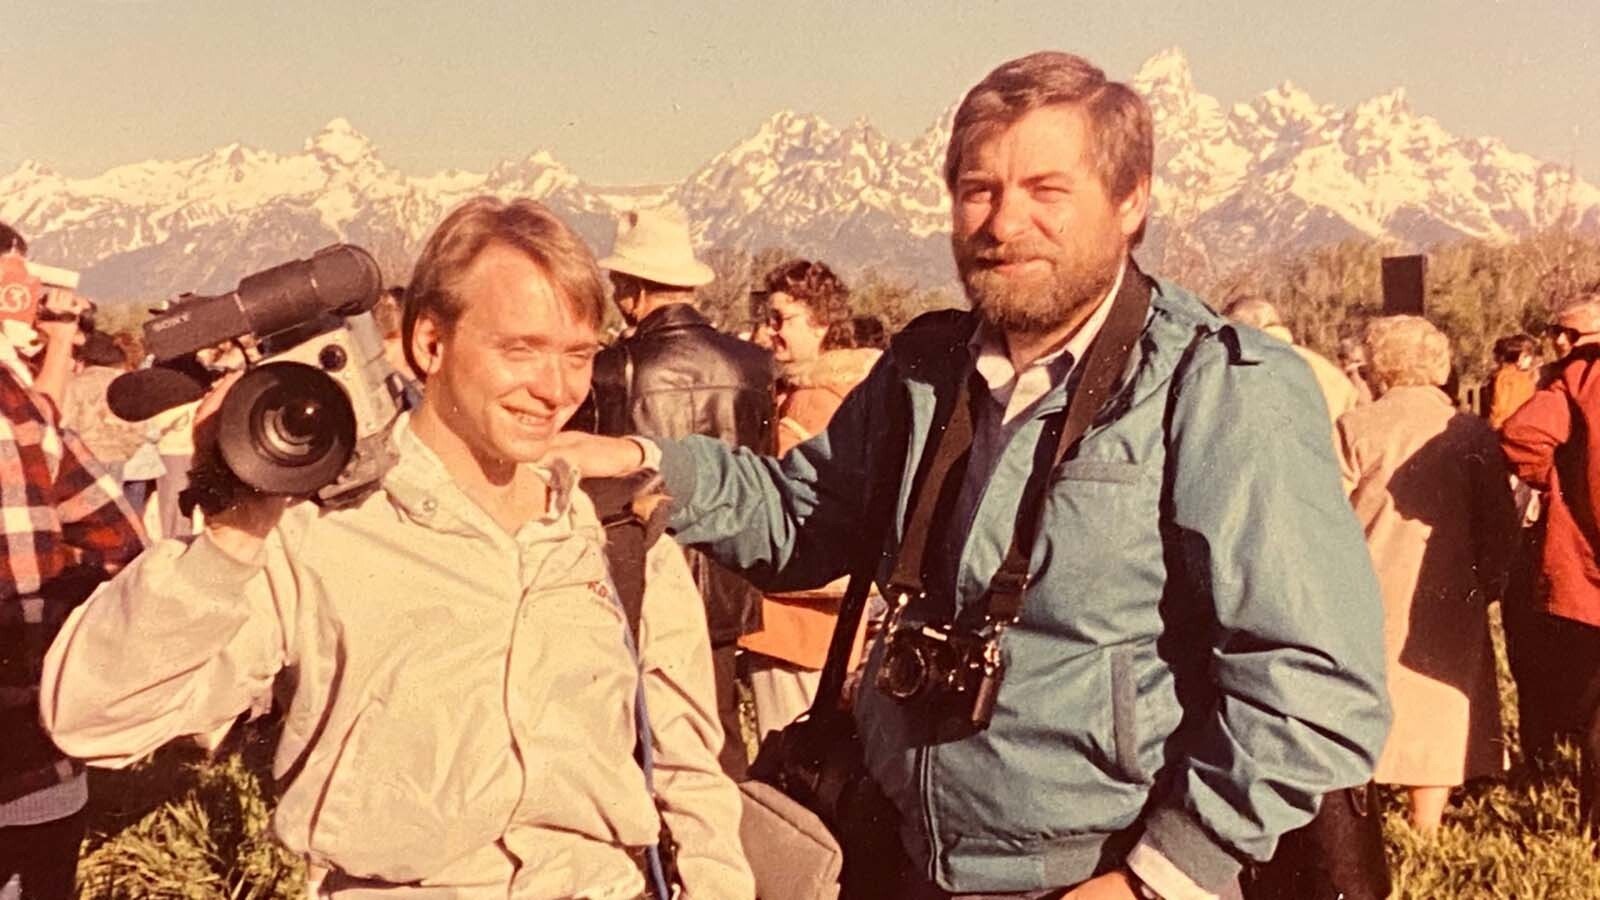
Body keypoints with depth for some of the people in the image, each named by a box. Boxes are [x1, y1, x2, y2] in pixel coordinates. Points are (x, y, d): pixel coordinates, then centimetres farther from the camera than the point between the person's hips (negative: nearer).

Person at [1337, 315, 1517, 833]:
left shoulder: (1354, 430, -7)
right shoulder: (1474, 435, 0)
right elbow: (1501, 529, 1)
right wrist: (1485, 587, 13)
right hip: (1449, 609, 2)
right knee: (1435, 714, 10)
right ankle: (1427, 830, 12)